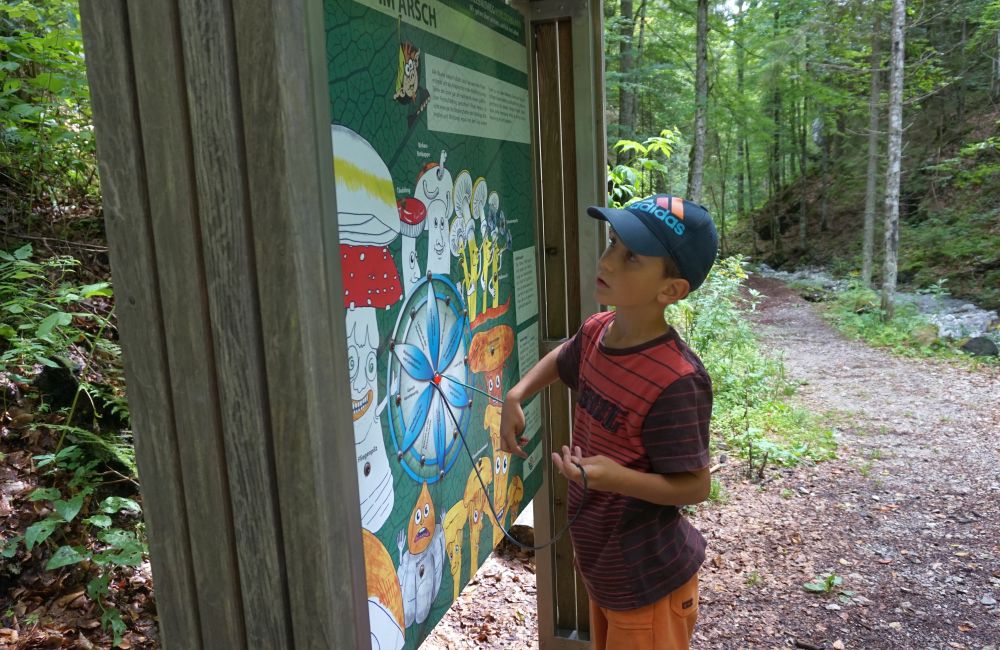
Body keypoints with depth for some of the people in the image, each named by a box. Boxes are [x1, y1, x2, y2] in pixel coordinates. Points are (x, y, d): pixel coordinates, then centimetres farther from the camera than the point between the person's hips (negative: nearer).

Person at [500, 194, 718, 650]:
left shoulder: (676, 382, -30)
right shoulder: (596, 331, -7)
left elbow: (695, 485, -21)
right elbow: (563, 358, 16)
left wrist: (617, 477, -35)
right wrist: (515, 398, 2)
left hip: (648, 582, -8)